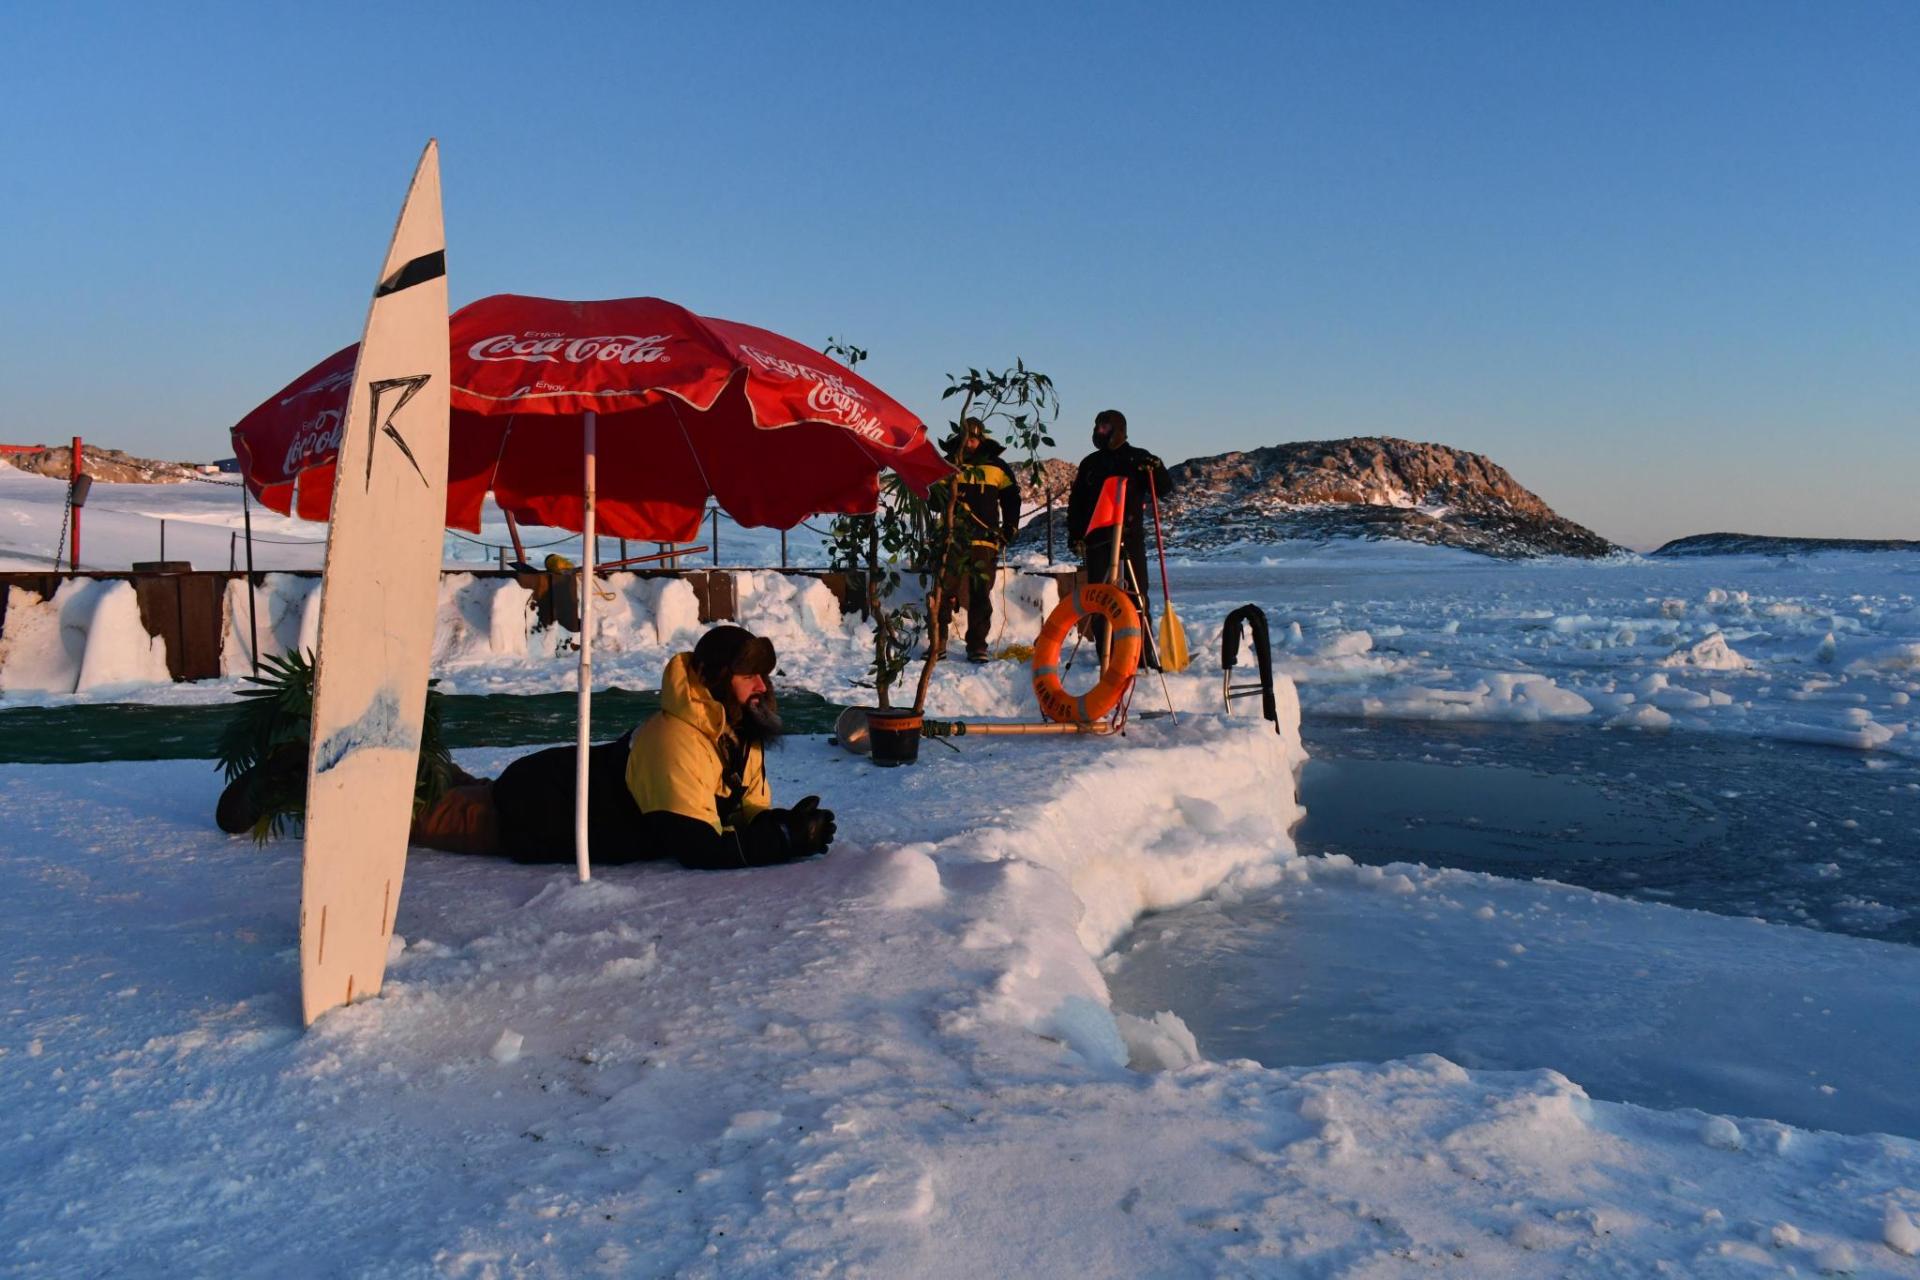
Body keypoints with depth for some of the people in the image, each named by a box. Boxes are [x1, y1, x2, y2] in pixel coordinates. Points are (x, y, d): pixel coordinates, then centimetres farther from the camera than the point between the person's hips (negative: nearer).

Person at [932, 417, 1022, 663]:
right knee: (945, 590, -8)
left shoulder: (997, 466, 11)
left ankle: (977, 646, 4)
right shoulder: (948, 464, 12)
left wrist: (1008, 531, 7)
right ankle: (937, 643, -2)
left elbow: (1011, 500, 16)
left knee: (981, 595, -1)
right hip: (953, 539, 0)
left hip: (986, 540, 0)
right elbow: (934, 499, 12)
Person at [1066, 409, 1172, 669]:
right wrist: (1075, 534, 9)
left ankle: (1145, 656, -4)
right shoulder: (1090, 463, 18)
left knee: (1136, 596, -5)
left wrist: (1156, 469, -18)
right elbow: (1076, 502, 19)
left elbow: (1164, 489, 2)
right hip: (1096, 538, 3)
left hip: (1131, 534, -3)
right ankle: (1106, 657, 6)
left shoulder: (1138, 458, 9)